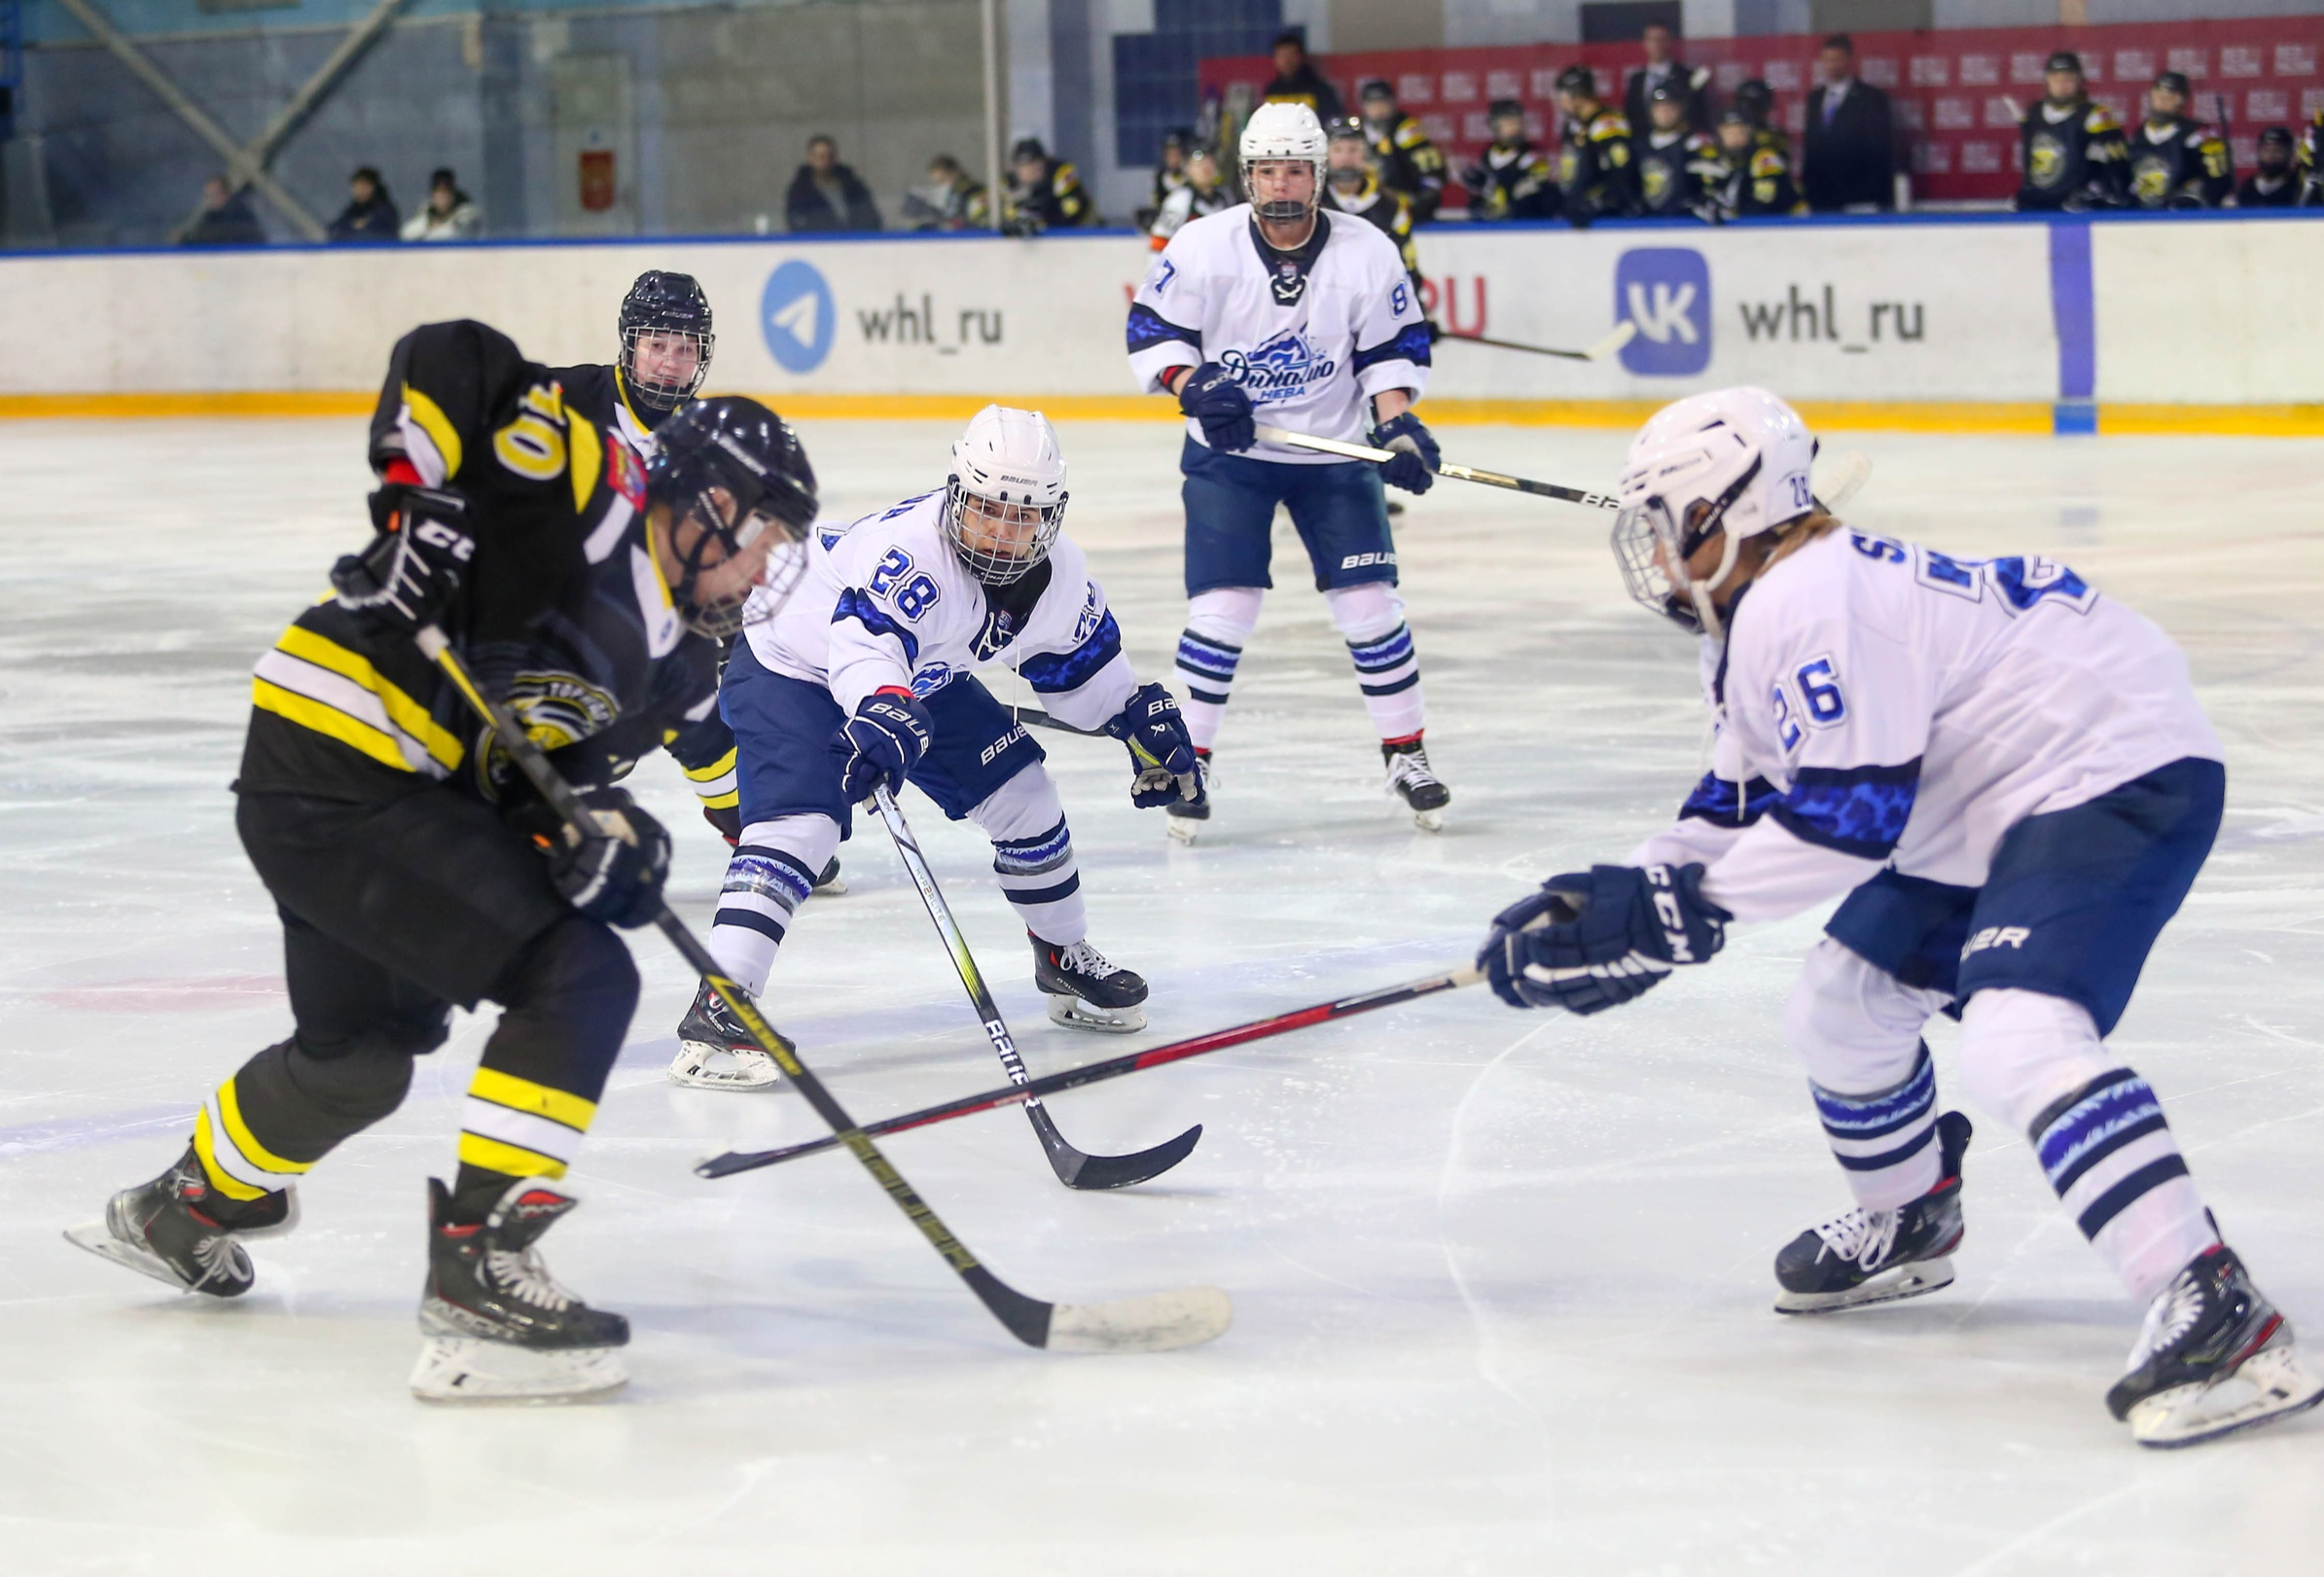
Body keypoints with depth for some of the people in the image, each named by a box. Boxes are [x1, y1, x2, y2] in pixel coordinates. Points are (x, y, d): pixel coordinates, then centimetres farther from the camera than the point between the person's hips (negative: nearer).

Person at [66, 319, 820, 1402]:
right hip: (339, 773, -10)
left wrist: (597, 834, -15)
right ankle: (478, 1270, -18)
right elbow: (448, 360, -16)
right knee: (578, 978, -17)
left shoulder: (673, 659, 13)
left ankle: (184, 1210, 54)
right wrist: (417, 496, -26)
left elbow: (558, 768, 6)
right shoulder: (589, 483, -11)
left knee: (360, 1054, 29)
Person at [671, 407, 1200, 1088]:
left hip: (919, 678, 8)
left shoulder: (1059, 577, -11)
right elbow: (865, 640, -52)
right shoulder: (908, 547, -37)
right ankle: (717, 1010, -33)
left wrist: (1144, 716, 3)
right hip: (793, 666, -8)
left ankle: (1063, 957, 29)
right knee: (800, 823, -27)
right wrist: (882, 707, -70)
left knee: (1021, 793, 6)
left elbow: (1078, 660, 9)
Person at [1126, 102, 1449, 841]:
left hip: (1334, 455, 1)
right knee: (1222, 605, -10)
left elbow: (1393, 349, 0)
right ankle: (1189, 760, 3)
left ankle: (1407, 755, 12)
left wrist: (1396, 425, -15)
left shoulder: (1367, 253, -8)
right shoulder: (1202, 247, -11)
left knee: (1368, 600, -2)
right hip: (1227, 455, -1)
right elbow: (1152, 332, -4)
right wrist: (1196, 388, -20)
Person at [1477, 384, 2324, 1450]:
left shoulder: (1810, 602, -22)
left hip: (2119, 775, -12)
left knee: (2017, 1039, -30)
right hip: (1996, 811, 12)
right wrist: (1618, 901, 8)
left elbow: (1851, 814, -25)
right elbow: (1741, 801, 20)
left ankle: (2213, 1309, -38)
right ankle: (1907, 1222, 42)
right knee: (1845, 1001, 17)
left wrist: (1684, 906, -19)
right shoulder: (1755, 620, 14)